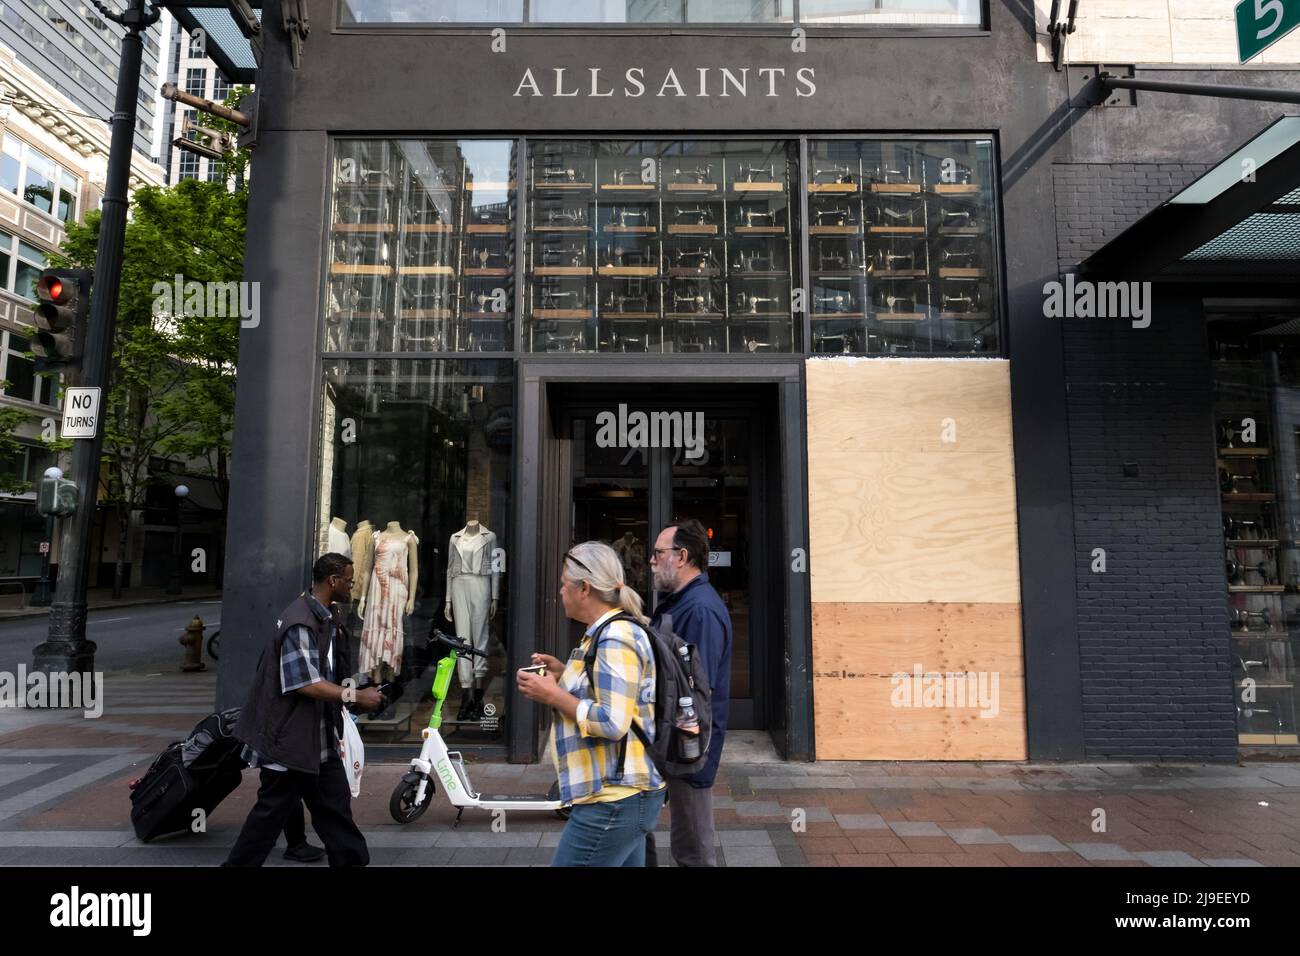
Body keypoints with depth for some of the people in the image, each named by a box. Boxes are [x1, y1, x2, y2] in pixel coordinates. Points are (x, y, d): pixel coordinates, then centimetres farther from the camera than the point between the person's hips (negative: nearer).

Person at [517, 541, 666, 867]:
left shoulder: (615, 638, -19)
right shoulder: (612, 631, 12)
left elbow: (612, 723, -26)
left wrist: (553, 696, -16)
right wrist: (565, 675, 10)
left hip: (613, 802, -10)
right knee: (627, 861, 19)